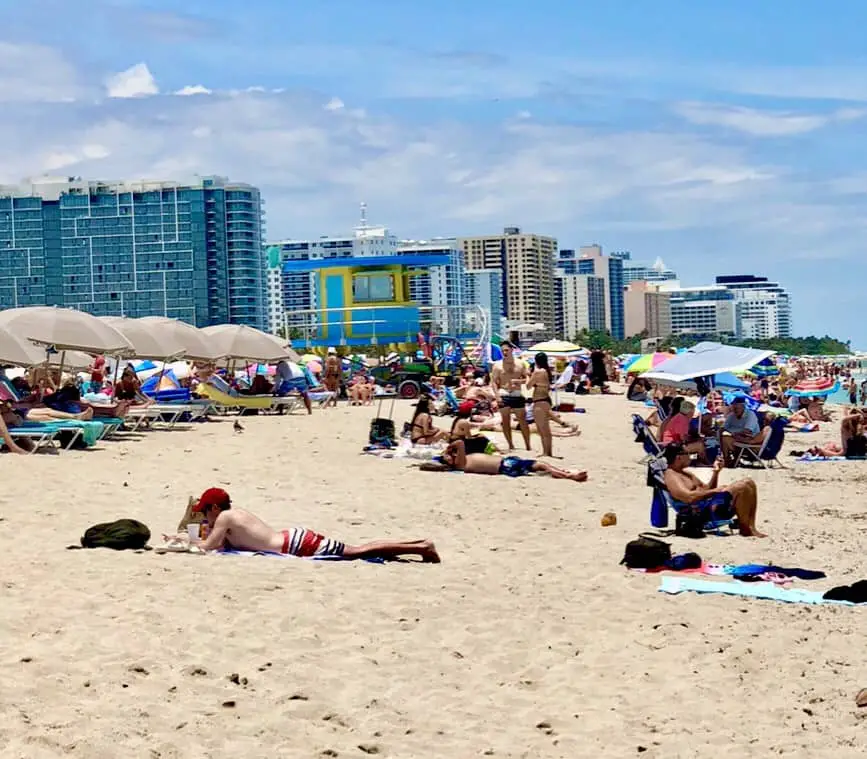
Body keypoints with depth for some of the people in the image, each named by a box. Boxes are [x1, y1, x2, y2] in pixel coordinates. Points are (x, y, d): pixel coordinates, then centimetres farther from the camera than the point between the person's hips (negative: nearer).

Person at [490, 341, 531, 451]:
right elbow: (493, 382, 0)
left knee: (522, 420, 1)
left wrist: (518, 381, -11)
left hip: (517, 395, 1)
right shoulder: (498, 365, 3)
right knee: (505, 420, 2)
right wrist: (497, 395, -12)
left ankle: (528, 445, 7)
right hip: (504, 395, -1)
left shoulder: (520, 364, 7)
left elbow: (527, 379, 10)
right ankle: (510, 445, 10)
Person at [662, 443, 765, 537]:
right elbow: (689, 497, -23)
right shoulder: (670, 476, -9)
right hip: (703, 510, -11)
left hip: (713, 503, 11)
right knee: (741, 488, -24)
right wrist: (715, 491, -17)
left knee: (749, 483, 3)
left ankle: (751, 527, -3)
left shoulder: (686, 474, 25)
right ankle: (745, 528, -13)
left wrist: (716, 471, 17)